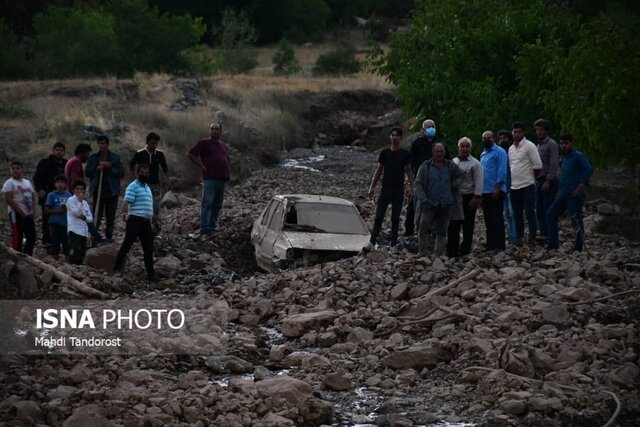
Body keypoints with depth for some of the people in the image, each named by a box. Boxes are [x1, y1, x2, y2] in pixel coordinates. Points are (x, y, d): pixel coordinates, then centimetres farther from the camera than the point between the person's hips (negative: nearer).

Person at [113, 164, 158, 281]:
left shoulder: (147, 187, 21)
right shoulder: (133, 187, -7)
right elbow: (126, 201, -20)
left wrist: (152, 215, 27)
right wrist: (125, 213, -36)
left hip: (146, 221, 8)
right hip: (135, 220, -8)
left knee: (148, 248, 7)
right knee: (127, 245, -6)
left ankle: (150, 274, 10)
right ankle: (117, 268, 1)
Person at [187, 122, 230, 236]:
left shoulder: (223, 145, 20)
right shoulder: (204, 143, 1)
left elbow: (226, 159, 37)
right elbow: (190, 154, -3)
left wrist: (227, 168, 16)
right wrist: (201, 166, -8)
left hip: (222, 179, 7)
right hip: (210, 178, -7)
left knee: (217, 205, 9)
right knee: (208, 203, -12)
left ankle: (212, 225, 15)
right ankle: (204, 227, -13)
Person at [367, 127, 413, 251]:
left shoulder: (405, 154, 3)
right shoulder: (384, 153, 6)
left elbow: (409, 172, 6)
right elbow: (378, 170, 10)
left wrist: (411, 188, -3)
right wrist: (372, 186, 5)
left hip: (399, 190, -1)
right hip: (385, 189, 1)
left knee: (395, 218, 3)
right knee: (379, 217, -3)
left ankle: (393, 244, 7)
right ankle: (372, 242, -2)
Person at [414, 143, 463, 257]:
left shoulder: (450, 166, 8)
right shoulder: (425, 166, 0)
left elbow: (461, 175, 25)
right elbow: (417, 184, -1)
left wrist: (455, 186, 8)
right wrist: (423, 199, -13)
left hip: (446, 204, 3)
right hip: (430, 203, -3)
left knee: (442, 231, 7)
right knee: (423, 227, -17)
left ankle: (439, 254, 13)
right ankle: (424, 254, -14)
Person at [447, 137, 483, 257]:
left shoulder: (474, 163, -4)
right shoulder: (453, 162, 13)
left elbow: (478, 181, -9)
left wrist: (476, 197, -16)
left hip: (468, 198, -5)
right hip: (454, 198, 5)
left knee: (467, 226, 2)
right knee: (453, 225, 6)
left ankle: (465, 250, 8)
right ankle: (452, 249, 12)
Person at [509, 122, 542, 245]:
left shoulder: (529, 146, -8)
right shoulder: (511, 149, 14)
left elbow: (538, 165, -10)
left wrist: (531, 178, -2)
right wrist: (513, 180, 13)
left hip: (527, 185, -7)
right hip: (514, 186, 7)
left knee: (530, 212, -6)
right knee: (517, 213, 10)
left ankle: (532, 238, -2)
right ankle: (519, 237, 16)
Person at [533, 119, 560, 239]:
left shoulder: (551, 144, -8)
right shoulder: (539, 145, 18)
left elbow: (554, 164, -15)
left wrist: (548, 181, -20)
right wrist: (537, 180, 15)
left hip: (549, 180, -9)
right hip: (539, 180, 9)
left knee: (548, 208, -9)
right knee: (539, 209, 6)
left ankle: (548, 234, -9)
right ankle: (543, 232, 10)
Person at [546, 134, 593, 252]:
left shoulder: (578, 156, -9)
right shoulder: (564, 158, 17)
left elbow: (589, 169, -20)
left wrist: (581, 187, -23)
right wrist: (561, 190, 16)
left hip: (574, 194, -10)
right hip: (564, 193, 10)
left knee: (576, 220, -6)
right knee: (551, 215, 9)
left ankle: (578, 248, -1)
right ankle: (553, 244, 13)